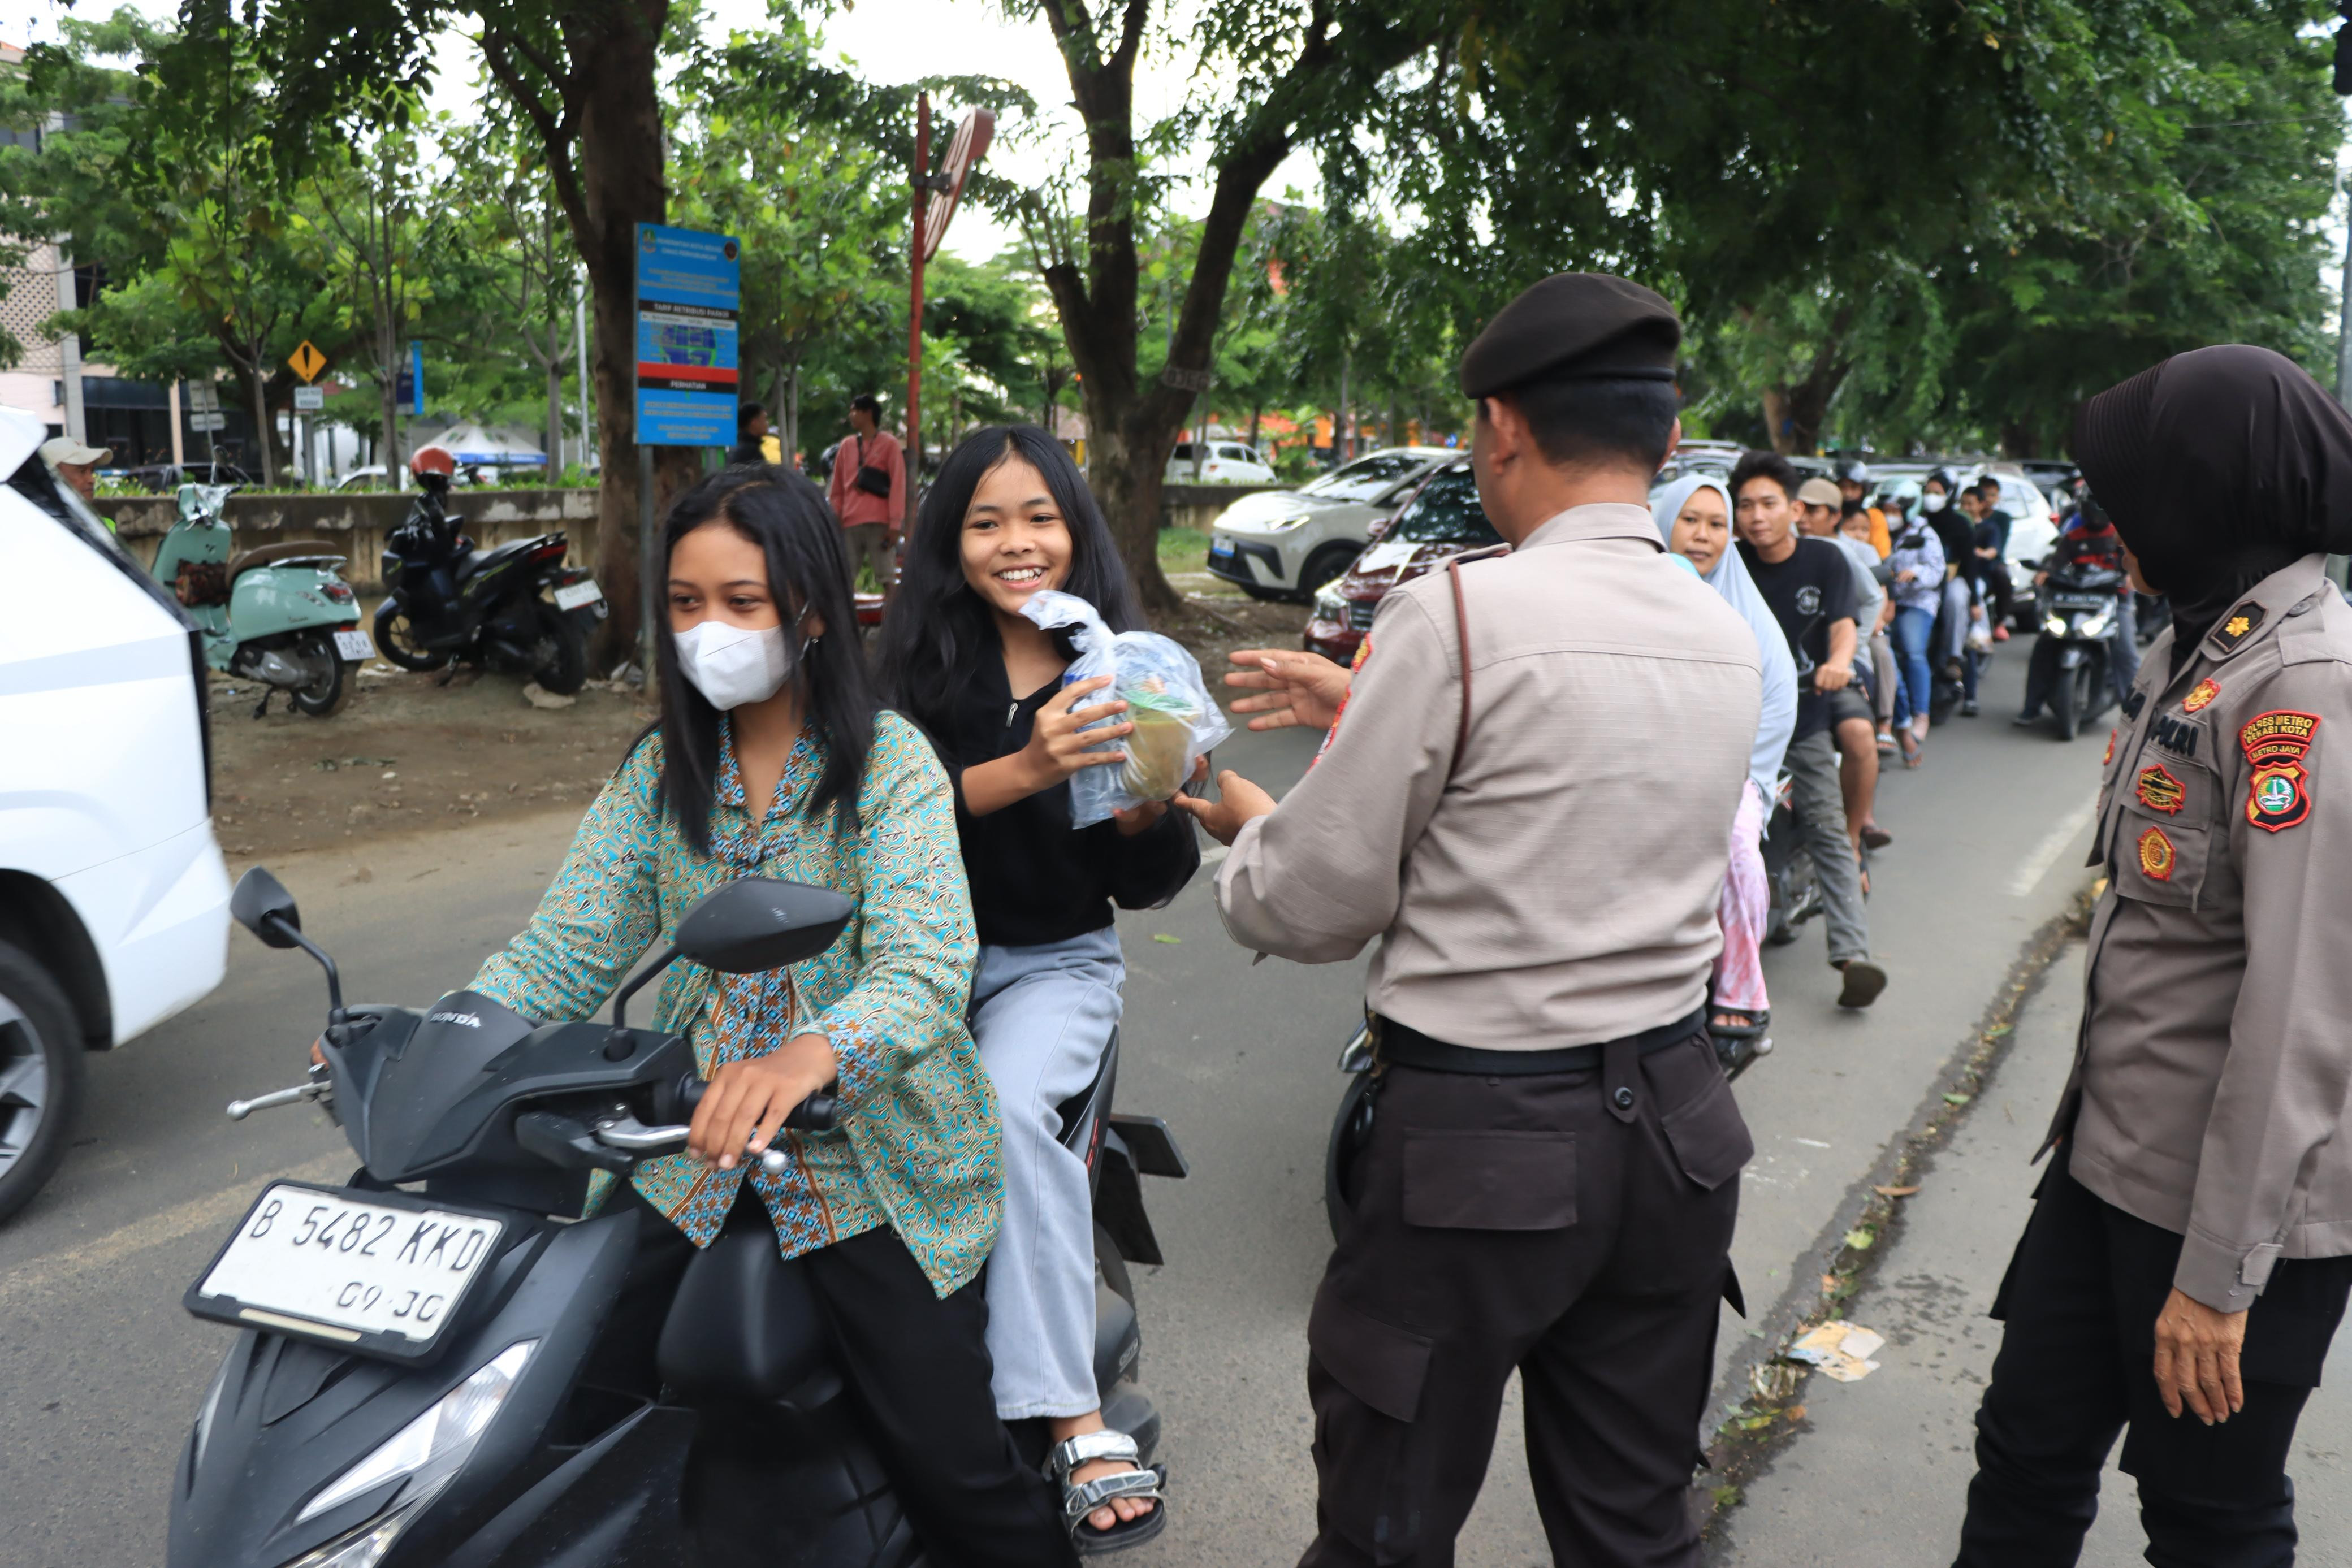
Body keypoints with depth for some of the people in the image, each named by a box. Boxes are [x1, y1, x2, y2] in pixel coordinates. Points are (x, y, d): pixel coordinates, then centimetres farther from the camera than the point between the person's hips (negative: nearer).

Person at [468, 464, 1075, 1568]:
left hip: (869, 1156, -4)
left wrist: (811, 1053, -44)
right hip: (696, 1146, 5)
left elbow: (927, 966, -24)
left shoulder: (890, 762, -10)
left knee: (951, 1466, -4)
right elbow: (567, 946, 2)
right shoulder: (662, 768, 6)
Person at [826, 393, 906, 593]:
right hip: (850, 524, 5)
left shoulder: (889, 444, 2)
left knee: (884, 577, -3)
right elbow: (836, 489, 17)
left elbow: (898, 486, -4)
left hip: (879, 523, -5)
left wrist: (895, 524, -10)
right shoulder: (846, 446, 15)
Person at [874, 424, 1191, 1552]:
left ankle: (1065, 1422, -22)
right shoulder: (916, 662, -2)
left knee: (1003, 1104, -30)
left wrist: (1150, 795, -21)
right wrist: (1022, 769, -34)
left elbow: (1148, 886, 0)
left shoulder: (1118, 672, -1)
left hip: (1058, 961, -1)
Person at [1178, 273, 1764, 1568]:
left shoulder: (1454, 613, -17)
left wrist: (1246, 826, 9)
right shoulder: (1726, 637, 4)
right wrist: (1369, 709, 25)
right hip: (1673, 1121, 7)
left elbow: (1315, 906, -12)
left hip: (1477, 1137, -7)